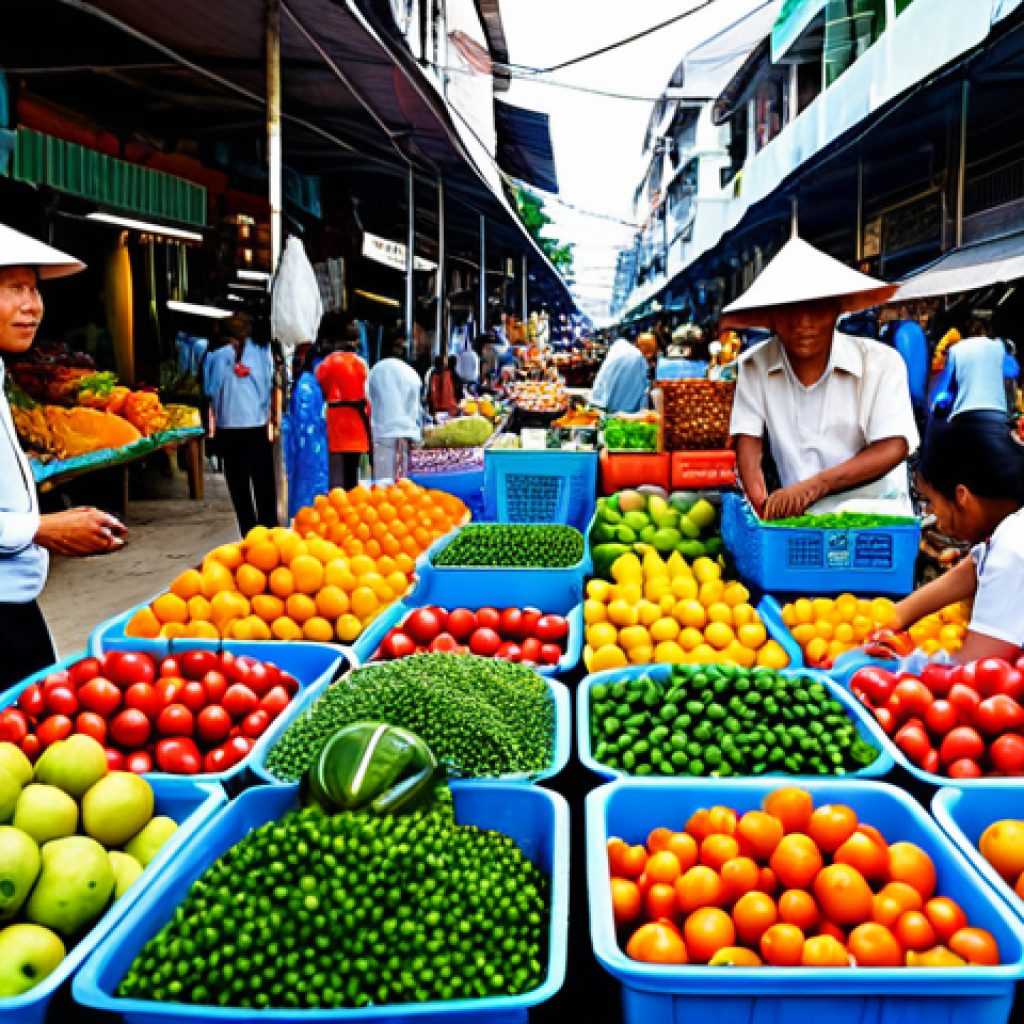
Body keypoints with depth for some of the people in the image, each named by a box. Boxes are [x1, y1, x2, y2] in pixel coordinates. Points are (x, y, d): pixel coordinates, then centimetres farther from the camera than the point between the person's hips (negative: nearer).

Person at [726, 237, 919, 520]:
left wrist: (817, 484, -28)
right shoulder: (754, 367, 4)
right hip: (796, 517, 3)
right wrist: (761, 503, -23)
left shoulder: (881, 363, -3)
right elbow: (748, 440, -2)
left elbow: (894, 448, -12)